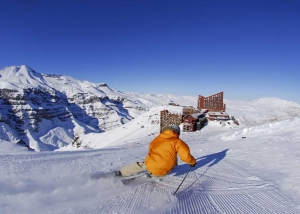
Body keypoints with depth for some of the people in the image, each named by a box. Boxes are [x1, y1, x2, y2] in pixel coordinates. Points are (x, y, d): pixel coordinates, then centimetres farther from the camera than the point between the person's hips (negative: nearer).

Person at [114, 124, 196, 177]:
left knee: (140, 165, 30)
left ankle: (121, 173, 37)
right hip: (162, 171, -2)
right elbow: (185, 155, -12)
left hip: (149, 164, 3)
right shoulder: (177, 142, -5)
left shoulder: (158, 137, 8)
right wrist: (193, 162, 8)